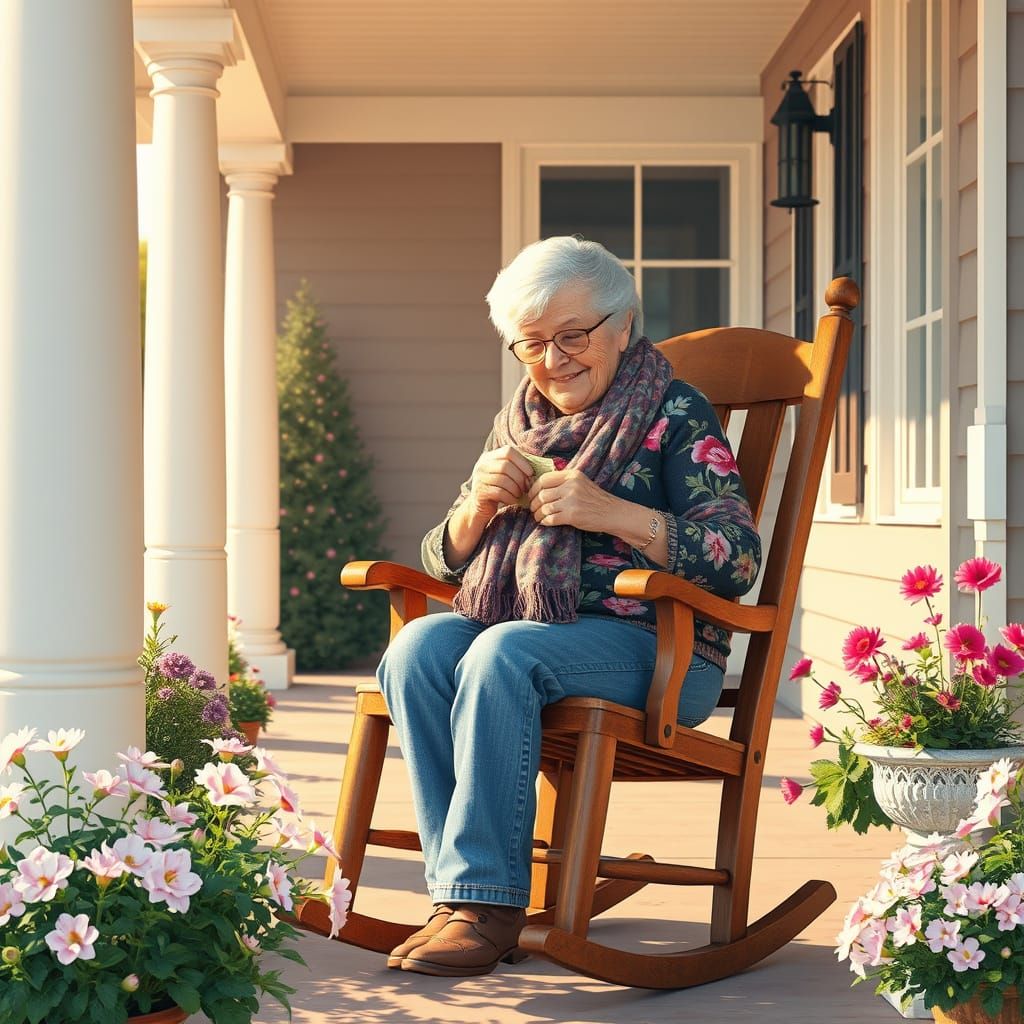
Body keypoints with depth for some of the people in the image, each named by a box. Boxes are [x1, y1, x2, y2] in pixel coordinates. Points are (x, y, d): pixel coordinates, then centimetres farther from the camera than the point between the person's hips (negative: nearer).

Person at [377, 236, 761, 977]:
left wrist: (609, 513, -20)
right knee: (417, 649, -25)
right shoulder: (518, 424, 19)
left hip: (652, 646, -5)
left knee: (503, 653, -33)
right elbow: (446, 560, 20)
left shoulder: (675, 415, 1)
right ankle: (462, 885, -24)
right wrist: (482, 504, -3)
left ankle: (485, 897, -28)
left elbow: (739, 558, -11)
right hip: (511, 622, 6)